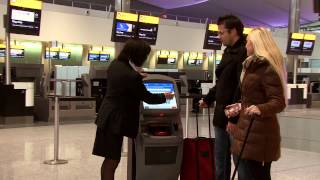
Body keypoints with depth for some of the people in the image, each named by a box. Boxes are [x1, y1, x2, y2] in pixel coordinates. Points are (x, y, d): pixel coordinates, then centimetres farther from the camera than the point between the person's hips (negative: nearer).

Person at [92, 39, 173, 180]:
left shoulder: (115, 64, 3)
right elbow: (147, 97, -12)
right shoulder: (132, 76, -22)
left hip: (107, 117, 9)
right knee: (113, 159, 0)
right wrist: (164, 97, 5)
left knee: (110, 159, 17)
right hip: (115, 119, -9)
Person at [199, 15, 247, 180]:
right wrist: (208, 99, 30)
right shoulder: (229, 51, 15)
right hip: (222, 113, 9)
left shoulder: (244, 53, -16)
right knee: (220, 158, 16)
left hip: (235, 117, -9)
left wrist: (234, 117, -24)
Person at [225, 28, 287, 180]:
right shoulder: (254, 66, 17)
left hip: (257, 133, -11)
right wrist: (241, 107, 30)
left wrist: (260, 109, -37)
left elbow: (279, 102, -22)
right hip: (250, 130, 11)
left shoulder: (267, 68, -15)